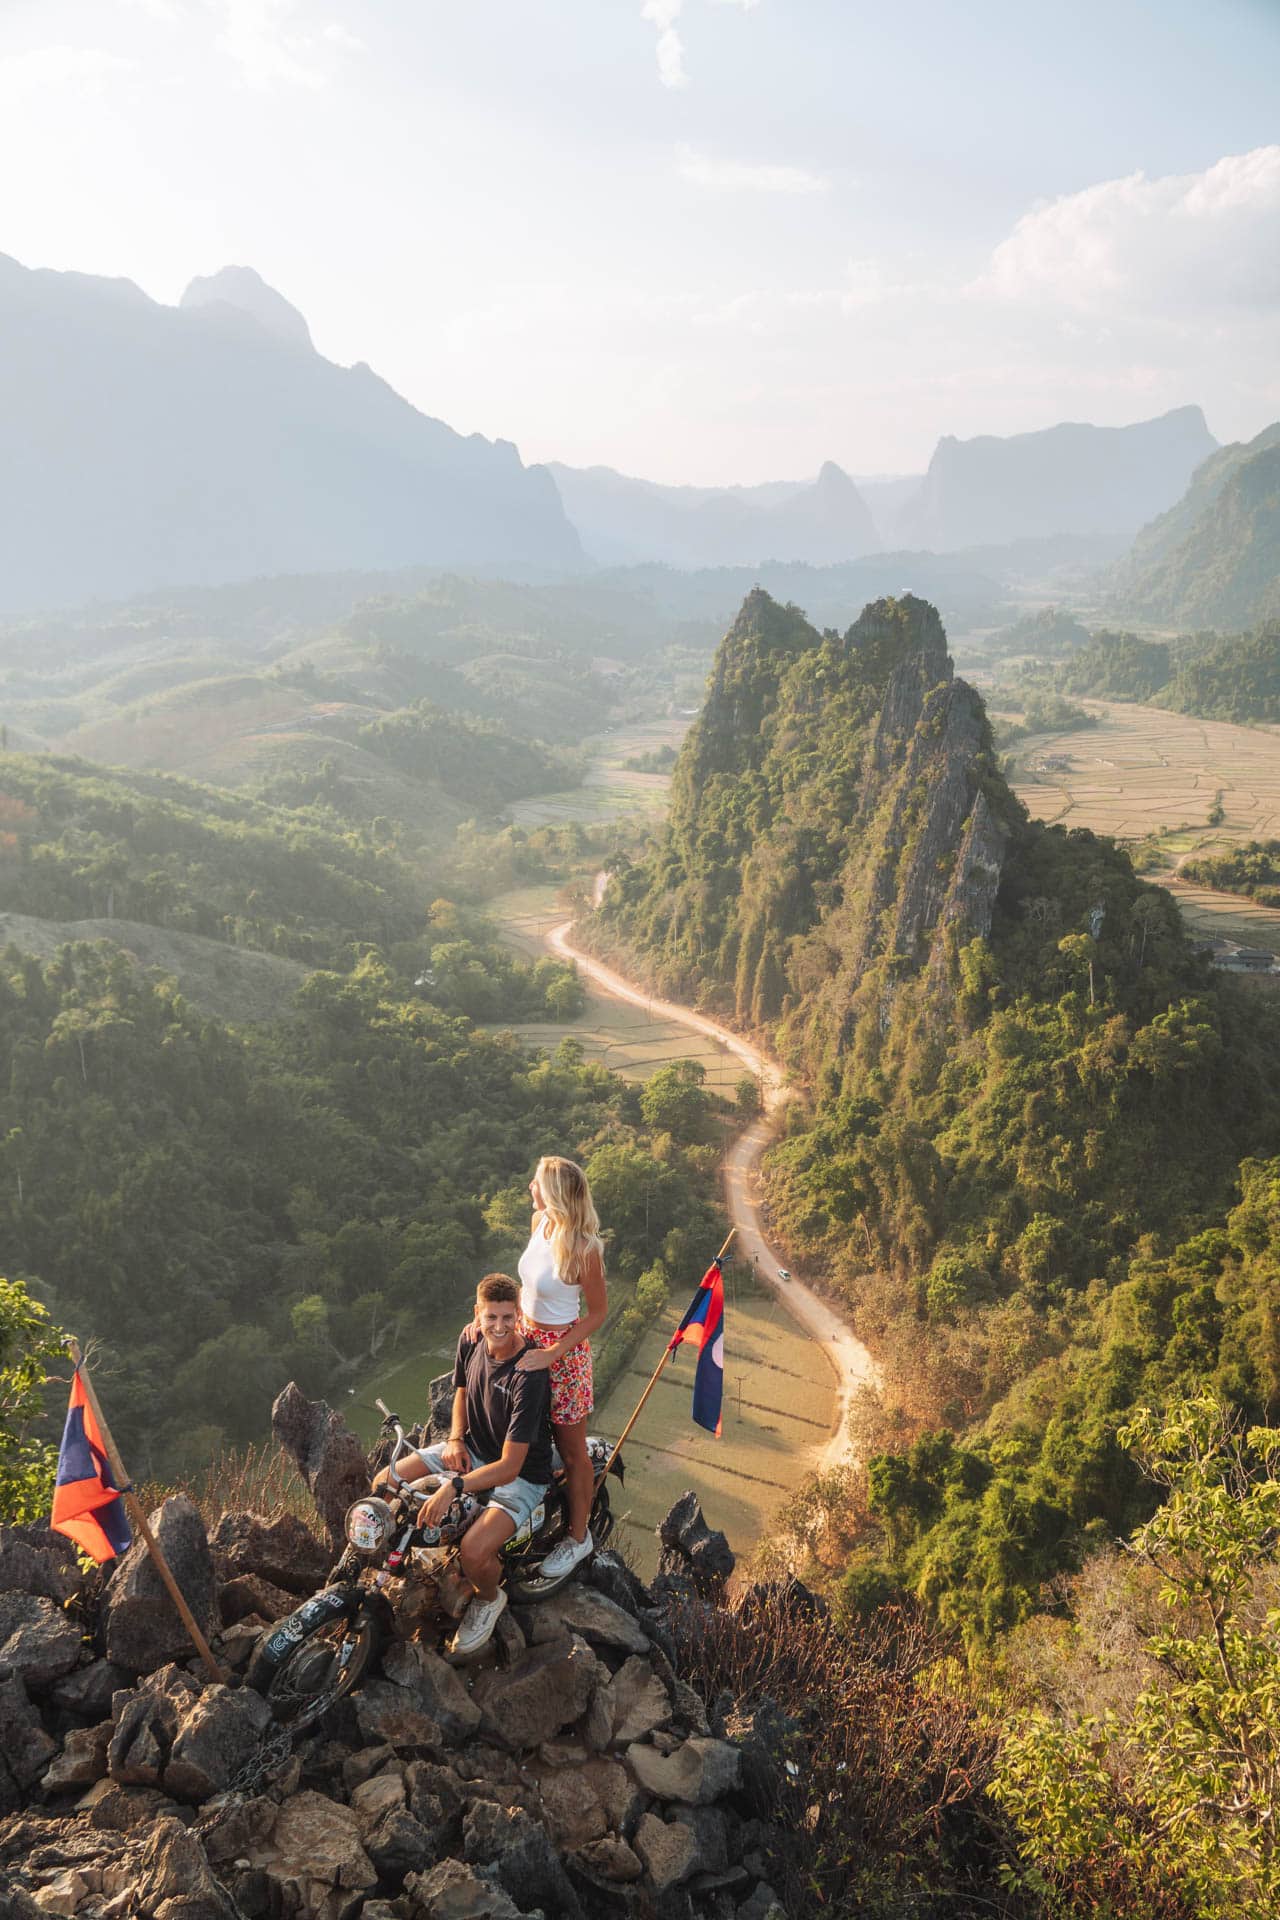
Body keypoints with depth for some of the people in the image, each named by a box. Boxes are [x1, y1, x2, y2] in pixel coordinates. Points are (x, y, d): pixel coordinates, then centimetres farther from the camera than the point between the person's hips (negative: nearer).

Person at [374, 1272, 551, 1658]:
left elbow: (510, 1466, -31)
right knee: (384, 1484, -5)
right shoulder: (471, 1339, -11)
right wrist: (455, 1440, -5)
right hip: (472, 1449, 7)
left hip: (520, 1476, -7)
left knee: (474, 1552, -27)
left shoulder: (529, 1375, -31)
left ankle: (489, 1600, 9)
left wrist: (455, 1485, -42)